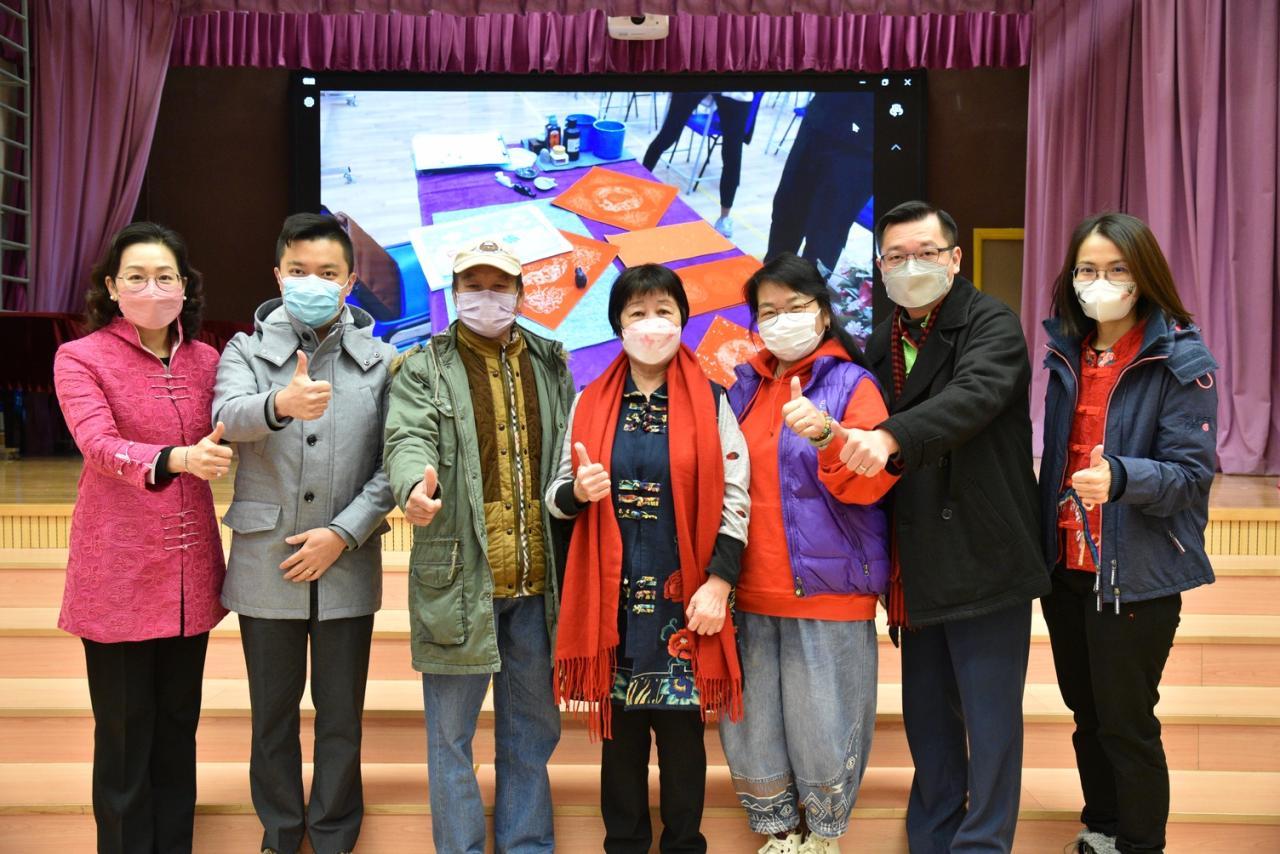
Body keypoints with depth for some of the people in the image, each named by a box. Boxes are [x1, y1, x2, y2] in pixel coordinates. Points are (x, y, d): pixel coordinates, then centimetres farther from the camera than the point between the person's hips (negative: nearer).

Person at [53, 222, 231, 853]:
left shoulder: (206, 360, 8)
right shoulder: (80, 358, -5)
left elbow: (230, 440, 9)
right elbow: (99, 446, -20)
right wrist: (175, 459, -39)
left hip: (191, 572, 4)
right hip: (117, 572, -4)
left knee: (178, 728, 14)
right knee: (125, 735, 4)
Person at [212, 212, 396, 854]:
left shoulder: (381, 361, 2)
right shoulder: (247, 351, 2)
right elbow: (228, 417, -20)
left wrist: (343, 532, -12)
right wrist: (280, 404, -41)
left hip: (347, 565, 0)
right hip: (266, 563, 0)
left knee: (341, 717, 11)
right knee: (273, 716, 14)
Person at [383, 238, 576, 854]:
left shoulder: (551, 366, 14)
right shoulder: (425, 368, 3)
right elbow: (409, 437, -14)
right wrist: (416, 485, -35)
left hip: (538, 578, 4)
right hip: (459, 578, -3)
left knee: (533, 728, 14)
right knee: (452, 731, 5)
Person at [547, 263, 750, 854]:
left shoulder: (711, 402, 1)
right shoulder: (591, 403, 6)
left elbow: (735, 499, -2)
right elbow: (557, 496, 9)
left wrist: (719, 582, -10)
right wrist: (578, 492, -14)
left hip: (685, 593, -1)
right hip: (613, 594, 2)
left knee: (682, 726, 6)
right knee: (620, 726, 9)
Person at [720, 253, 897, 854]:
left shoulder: (851, 383, -3)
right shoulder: (745, 387, 11)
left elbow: (871, 480, -17)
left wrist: (827, 433, -36)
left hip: (826, 588, -4)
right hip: (751, 589, 5)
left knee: (821, 723, 2)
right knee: (750, 721, 10)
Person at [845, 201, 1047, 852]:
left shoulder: (992, 325, -8)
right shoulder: (882, 343, 12)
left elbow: (973, 395, -28)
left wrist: (891, 437, -42)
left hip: (983, 558, -6)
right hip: (919, 568, 7)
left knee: (990, 719, 2)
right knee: (926, 716, 17)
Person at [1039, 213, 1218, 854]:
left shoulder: (1181, 362, -11)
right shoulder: (1067, 354, 7)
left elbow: (1191, 474, -15)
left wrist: (1120, 478, -34)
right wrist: (1041, 545, 13)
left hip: (1137, 573, -6)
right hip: (1066, 566, 6)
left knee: (1126, 723, 3)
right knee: (1086, 712, 17)